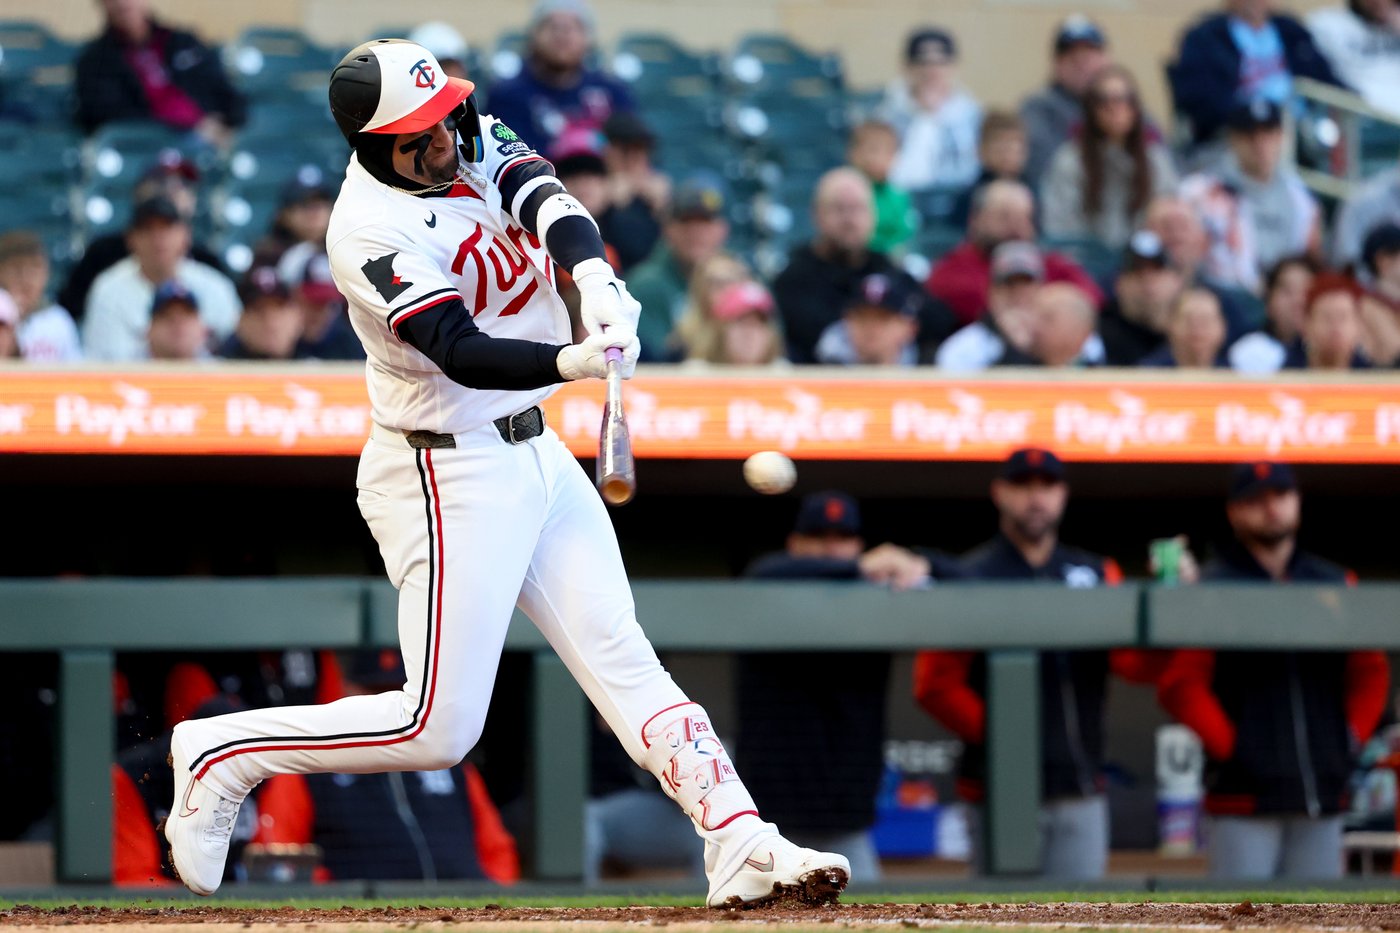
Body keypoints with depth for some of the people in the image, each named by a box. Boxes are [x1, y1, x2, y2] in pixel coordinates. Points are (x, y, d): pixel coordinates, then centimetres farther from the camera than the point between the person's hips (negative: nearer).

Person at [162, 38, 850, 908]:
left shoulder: (473, 143, 1)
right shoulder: (372, 232, -22)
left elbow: (545, 200, -16)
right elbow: (462, 353, -30)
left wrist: (597, 279, -37)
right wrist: (574, 363, -47)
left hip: (536, 455, 8)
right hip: (450, 477, -8)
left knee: (624, 662, 2)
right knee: (439, 727, -5)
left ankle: (744, 849, -2)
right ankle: (219, 754, 10)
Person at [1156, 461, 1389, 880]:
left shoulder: (1335, 584, 14)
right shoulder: (1211, 589, -2)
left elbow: (1370, 670, 19)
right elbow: (1178, 684, -8)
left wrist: (1352, 737, 7)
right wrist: (1227, 746, -12)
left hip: (1321, 796, 5)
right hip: (1244, 799, -5)